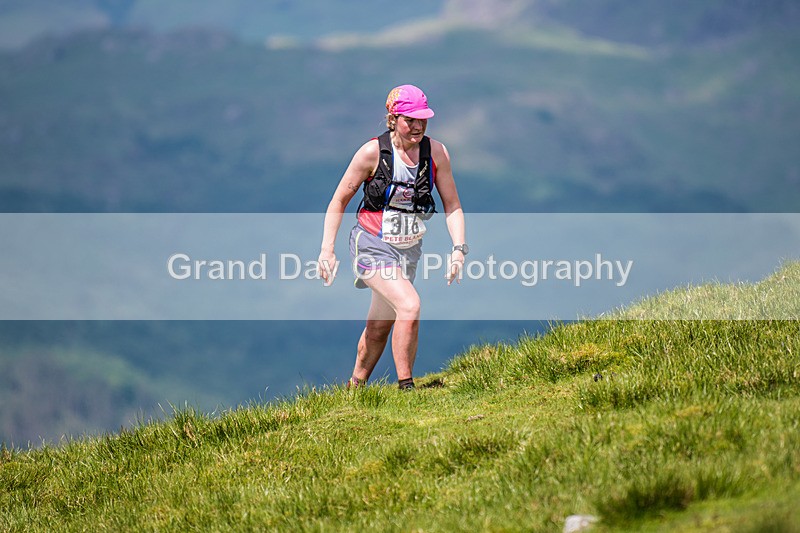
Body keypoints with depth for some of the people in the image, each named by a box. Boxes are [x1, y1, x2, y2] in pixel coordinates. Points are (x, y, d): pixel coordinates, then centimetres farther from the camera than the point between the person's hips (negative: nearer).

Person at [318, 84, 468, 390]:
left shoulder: (436, 152, -6)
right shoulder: (373, 152, -15)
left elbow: (452, 205, 2)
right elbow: (339, 201, -5)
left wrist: (459, 248, -12)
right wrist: (327, 250, -11)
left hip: (408, 249, 5)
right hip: (373, 246, -5)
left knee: (379, 328, 15)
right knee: (409, 305, -26)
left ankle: (355, 387, 36)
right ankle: (406, 387, -17)